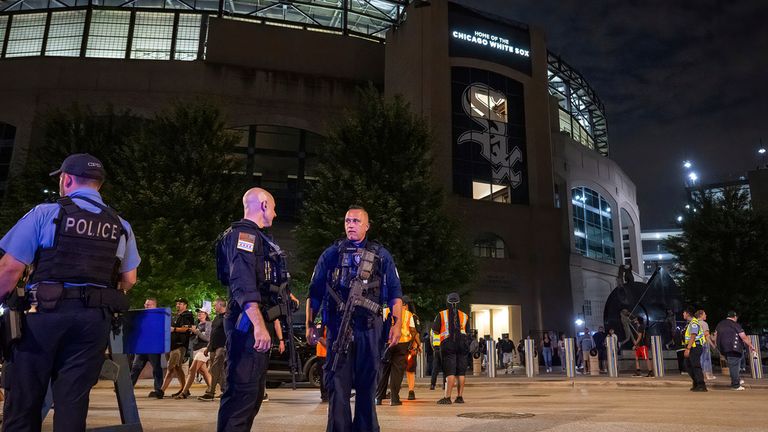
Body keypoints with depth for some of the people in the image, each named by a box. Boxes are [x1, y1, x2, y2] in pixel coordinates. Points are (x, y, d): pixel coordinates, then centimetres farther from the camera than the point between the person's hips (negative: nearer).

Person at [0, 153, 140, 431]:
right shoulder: (121, 227, 10)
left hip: (45, 314, -3)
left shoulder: (45, 214, -1)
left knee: (24, 399, 9)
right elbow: (129, 280, 13)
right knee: (73, 400, 8)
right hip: (94, 319, 3)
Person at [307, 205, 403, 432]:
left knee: (367, 384, 8)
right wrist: (309, 324, 3)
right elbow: (315, 292, 11)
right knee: (338, 383, -2)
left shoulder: (381, 255, 13)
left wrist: (397, 324, -1)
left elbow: (395, 293, 10)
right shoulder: (331, 254, 11)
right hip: (338, 327, -1)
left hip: (370, 329, 1)